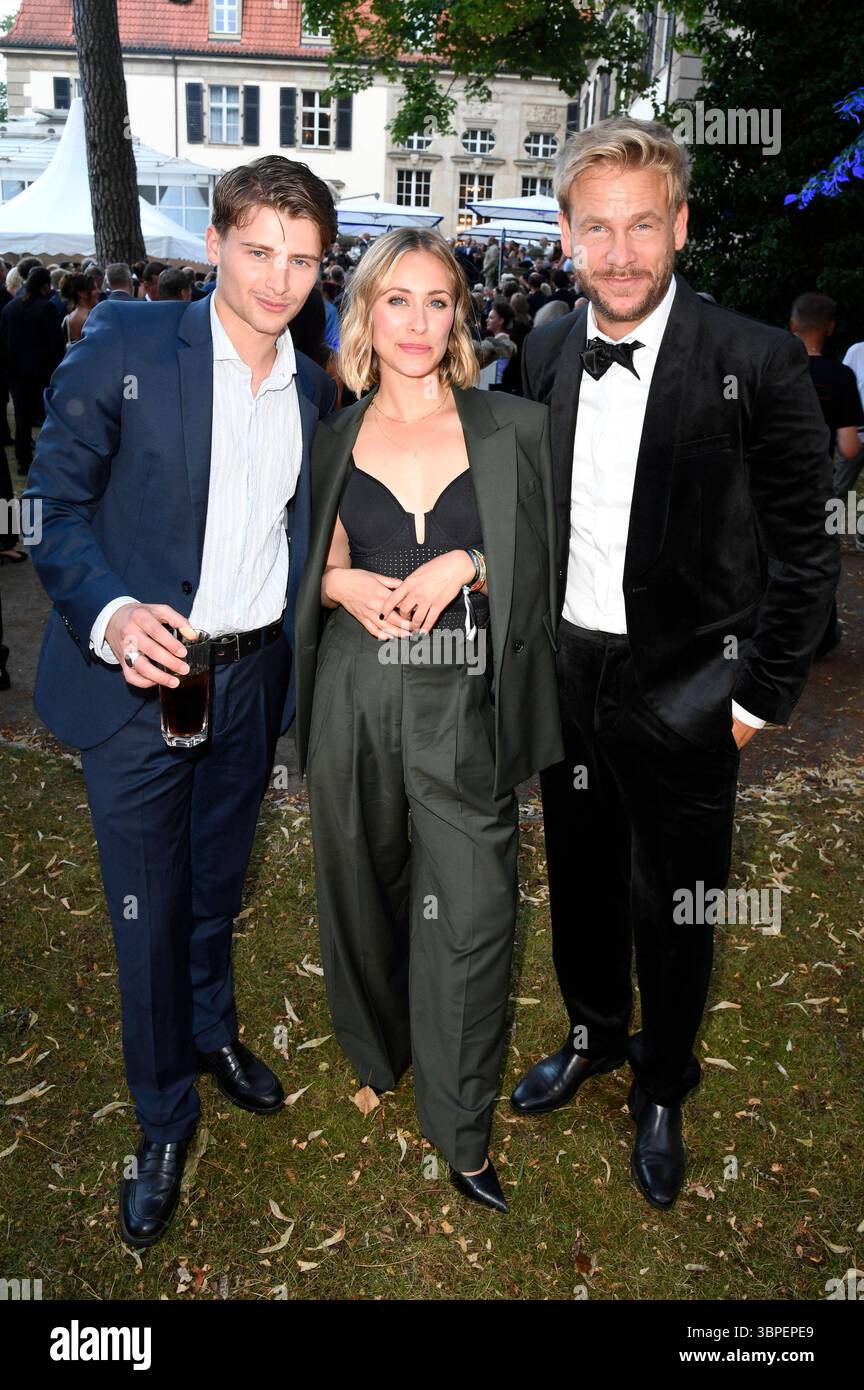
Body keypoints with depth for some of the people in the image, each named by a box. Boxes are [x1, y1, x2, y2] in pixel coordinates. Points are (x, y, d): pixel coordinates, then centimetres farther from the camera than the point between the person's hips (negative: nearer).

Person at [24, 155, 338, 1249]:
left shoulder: (312, 389, 6)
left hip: (251, 676, 4)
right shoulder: (124, 345, -9)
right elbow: (57, 500, -9)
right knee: (147, 911, 7)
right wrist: (108, 613, -26)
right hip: (137, 677, -4)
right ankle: (163, 1119, 29)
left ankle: (214, 1031, 48)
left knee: (218, 883, 21)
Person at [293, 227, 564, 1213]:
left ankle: (462, 1131, 16)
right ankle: (375, 1059, 40)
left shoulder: (514, 428, 5)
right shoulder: (332, 440, 9)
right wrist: (345, 584, -6)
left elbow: (546, 567, 6)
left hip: (465, 705, -2)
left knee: (471, 914, -3)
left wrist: (468, 565, -12)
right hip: (357, 698, 2)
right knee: (365, 893, 14)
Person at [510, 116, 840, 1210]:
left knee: (675, 912, 12)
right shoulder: (545, 352, 0)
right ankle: (593, 1035, 48)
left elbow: (805, 551, -10)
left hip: (683, 693, -4)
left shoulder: (757, 362, -15)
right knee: (579, 878, 21)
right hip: (566, 673, 4)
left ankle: (662, 1089, 38)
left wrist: (760, 697, -11)